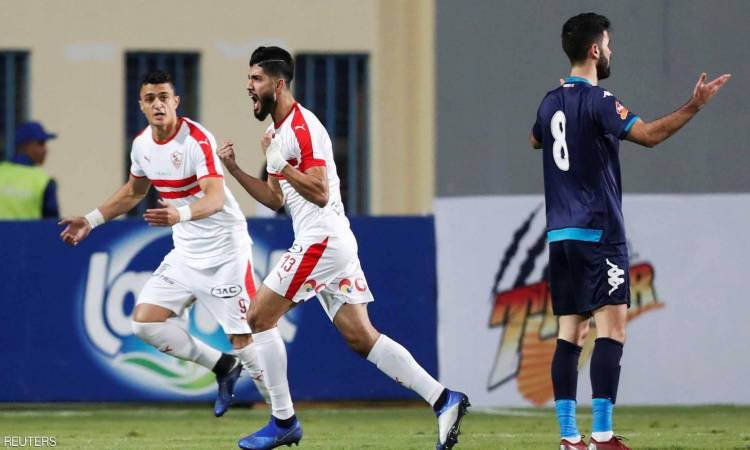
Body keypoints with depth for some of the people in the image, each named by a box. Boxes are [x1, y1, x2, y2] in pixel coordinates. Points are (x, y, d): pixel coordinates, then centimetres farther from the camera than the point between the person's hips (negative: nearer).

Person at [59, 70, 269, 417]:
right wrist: (91, 220, 18)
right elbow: (133, 192, 23)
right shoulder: (142, 144, 3)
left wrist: (180, 214, -52)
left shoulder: (198, 140, -21)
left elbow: (216, 198, -34)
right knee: (145, 321, 0)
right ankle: (224, 368, 15)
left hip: (224, 251, -8)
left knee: (241, 339, -11)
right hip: (185, 254, 8)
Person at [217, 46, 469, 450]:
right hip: (334, 244, 10)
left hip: (321, 241, -10)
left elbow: (320, 193, -20)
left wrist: (280, 164, -24)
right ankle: (443, 399, -2)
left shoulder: (302, 127, -13)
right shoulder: (280, 132, 19)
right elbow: (275, 199, 24)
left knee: (259, 317, -3)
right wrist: (235, 170, 15)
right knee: (360, 337, 4)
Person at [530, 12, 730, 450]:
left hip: (561, 234, 8)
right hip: (598, 232, -8)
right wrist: (694, 107, -25)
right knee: (612, 327, -11)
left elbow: (536, 139, 33)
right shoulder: (597, 100, -11)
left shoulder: (551, 102, 12)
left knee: (571, 332, 8)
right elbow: (647, 134, -23)